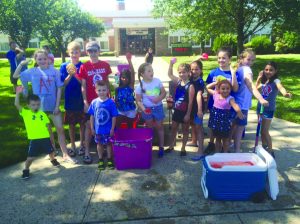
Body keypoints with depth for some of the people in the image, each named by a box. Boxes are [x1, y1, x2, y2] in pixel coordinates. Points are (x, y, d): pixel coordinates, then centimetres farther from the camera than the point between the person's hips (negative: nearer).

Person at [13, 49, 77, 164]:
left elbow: (59, 88, -5)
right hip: (39, 106, 1)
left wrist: (57, 105, -8)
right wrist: (21, 64, -9)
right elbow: (15, 76, 7)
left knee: (60, 129, 0)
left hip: (53, 105, -1)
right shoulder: (32, 72, -1)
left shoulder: (54, 71, -6)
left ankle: (65, 154, 11)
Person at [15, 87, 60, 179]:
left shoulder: (42, 114, 5)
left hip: (45, 138, 2)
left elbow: (47, 125, 10)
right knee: (30, 157, 0)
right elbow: (17, 104, -12)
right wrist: (18, 93, -18)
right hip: (34, 139, -2)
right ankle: (26, 170, 25)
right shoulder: (25, 113, -1)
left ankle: (53, 160, 50)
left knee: (51, 152, 17)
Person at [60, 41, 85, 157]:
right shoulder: (64, 66, 1)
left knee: (82, 123, 8)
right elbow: (64, 83, -3)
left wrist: (75, 74, -23)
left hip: (81, 99, -1)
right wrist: (70, 75, -19)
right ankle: (72, 146, 24)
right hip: (69, 99, 1)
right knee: (71, 124, 10)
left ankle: (82, 145, 23)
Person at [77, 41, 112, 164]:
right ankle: (87, 152, 12)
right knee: (89, 126, 3)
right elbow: (83, 86, -3)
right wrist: (85, 102, -8)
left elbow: (108, 82, 9)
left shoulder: (105, 65, 3)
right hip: (90, 101, -2)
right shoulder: (84, 67, -3)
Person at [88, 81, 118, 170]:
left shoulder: (111, 102, -12)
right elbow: (92, 116, 2)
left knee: (108, 144, 13)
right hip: (98, 129, 2)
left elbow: (114, 117, -9)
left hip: (108, 129, -2)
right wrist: (92, 128, 2)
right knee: (99, 144, 16)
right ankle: (100, 160, 32)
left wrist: (112, 128, -9)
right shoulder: (94, 102, -5)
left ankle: (109, 160, 29)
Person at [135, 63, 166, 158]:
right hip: (147, 109, -1)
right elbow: (138, 100, -9)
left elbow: (164, 92, 0)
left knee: (159, 127, 11)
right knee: (149, 128, 14)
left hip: (158, 107, 1)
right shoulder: (140, 86, -13)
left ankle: (161, 147, 25)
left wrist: (159, 98, -20)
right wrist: (143, 108, -26)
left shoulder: (157, 81, -9)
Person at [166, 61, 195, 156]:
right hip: (177, 110, 6)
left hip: (185, 112, -6)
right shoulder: (178, 81, 0)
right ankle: (171, 146, 32)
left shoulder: (190, 86, -17)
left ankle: (183, 148, 26)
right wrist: (171, 64, -3)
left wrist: (188, 114, -16)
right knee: (174, 128, 16)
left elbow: (190, 102, -17)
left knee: (185, 130, 12)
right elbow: (170, 74, 11)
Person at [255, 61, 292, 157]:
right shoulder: (264, 81, 5)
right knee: (261, 130, 15)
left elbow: (280, 87, -37)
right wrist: (259, 77, 8)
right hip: (260, 107, 6)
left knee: (265, 131, -5)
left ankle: (270, 152, 9)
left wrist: (285, 93, -59)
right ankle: (264, 148, 32)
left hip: (269, 109, -6)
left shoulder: (275, 81, -14)